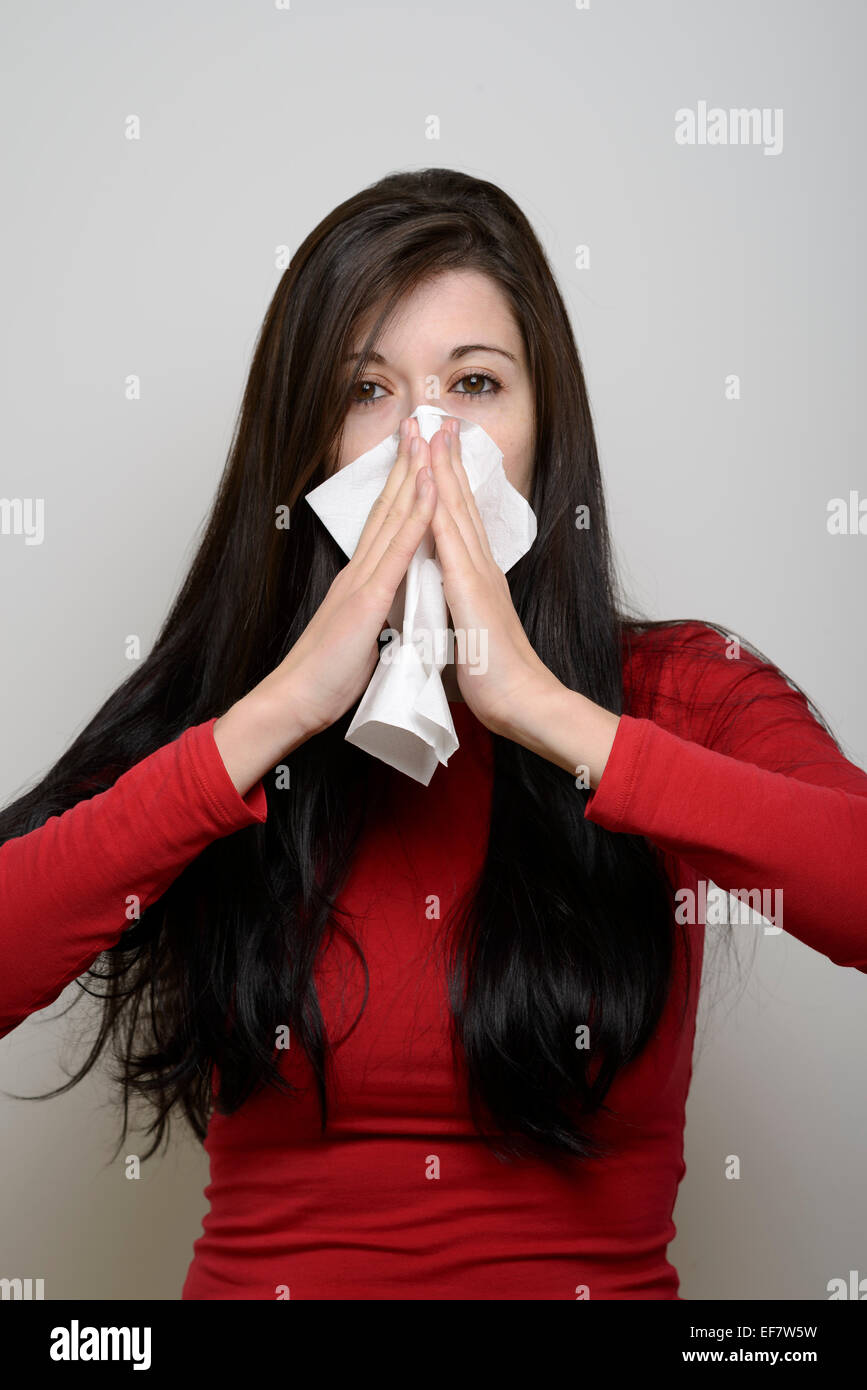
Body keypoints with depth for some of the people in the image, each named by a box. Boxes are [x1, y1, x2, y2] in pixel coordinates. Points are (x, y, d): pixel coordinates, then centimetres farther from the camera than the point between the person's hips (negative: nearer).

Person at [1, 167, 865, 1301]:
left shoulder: (682, 694, 1)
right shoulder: (213, 714, 2)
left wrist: (544, 710, -18)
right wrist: (281, 709, -15)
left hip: (594, 1274, 0)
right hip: (268, 1275, 0)